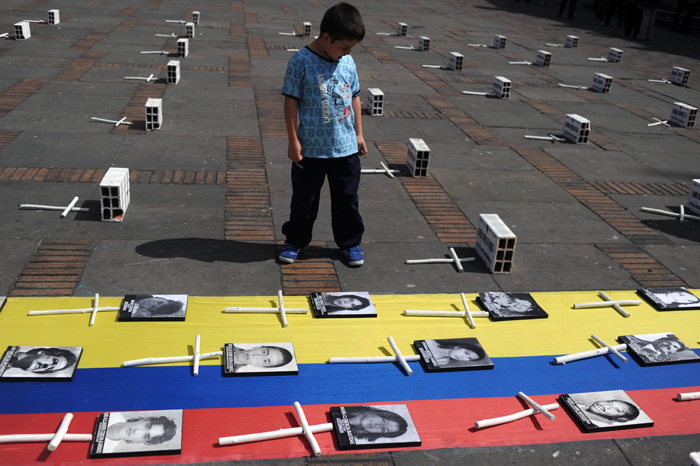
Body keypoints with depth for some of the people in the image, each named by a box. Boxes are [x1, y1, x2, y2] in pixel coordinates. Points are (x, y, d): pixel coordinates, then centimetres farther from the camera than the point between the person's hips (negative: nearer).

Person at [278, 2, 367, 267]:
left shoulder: (347, 62, 4)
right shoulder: (301, 61, -12)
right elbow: (291, 100, -10)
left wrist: (359, 133, 14)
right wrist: (293, 140, -10)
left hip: (346, 147, 4)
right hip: (311, 148, -4)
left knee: (347, 199, 12)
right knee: (304, 199, 10)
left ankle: (350, 242, 28)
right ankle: (295, 240, 29)